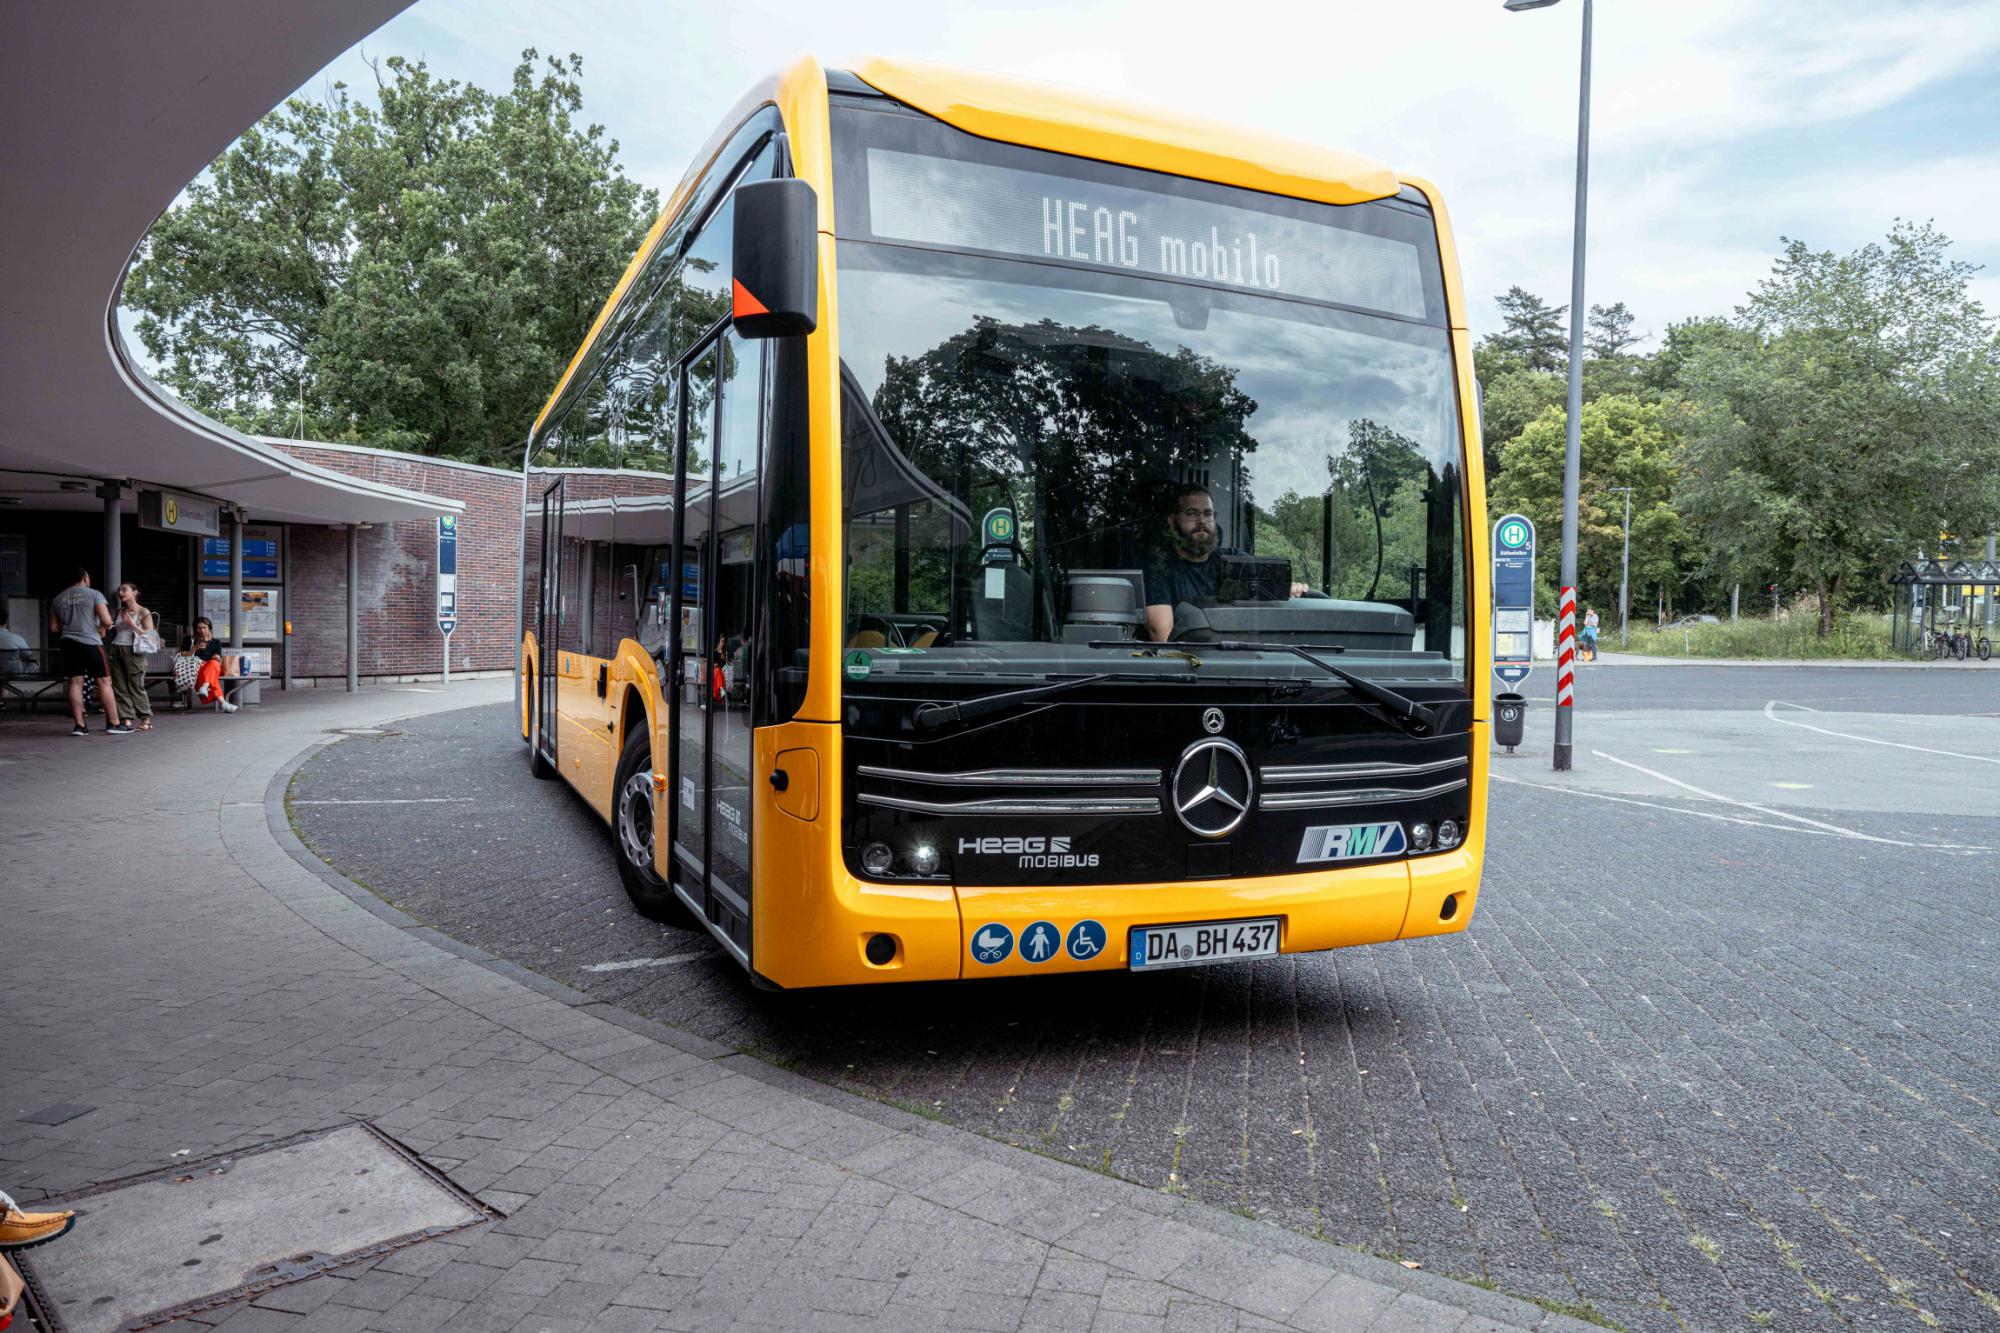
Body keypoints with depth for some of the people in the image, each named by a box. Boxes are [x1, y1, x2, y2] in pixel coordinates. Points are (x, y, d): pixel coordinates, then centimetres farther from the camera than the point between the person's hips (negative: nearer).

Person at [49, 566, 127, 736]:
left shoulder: (58, 599, 12)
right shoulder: (94, 594, -3)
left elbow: (53, 628, 12)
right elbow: (107, 621, -11)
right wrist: (102, 628, 9)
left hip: (68, 643, 5)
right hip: (90, 642, -5)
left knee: (75, 682, 6)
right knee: (104, 681, -1)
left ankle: (79, 725, 3)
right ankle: (114, 723, -2)